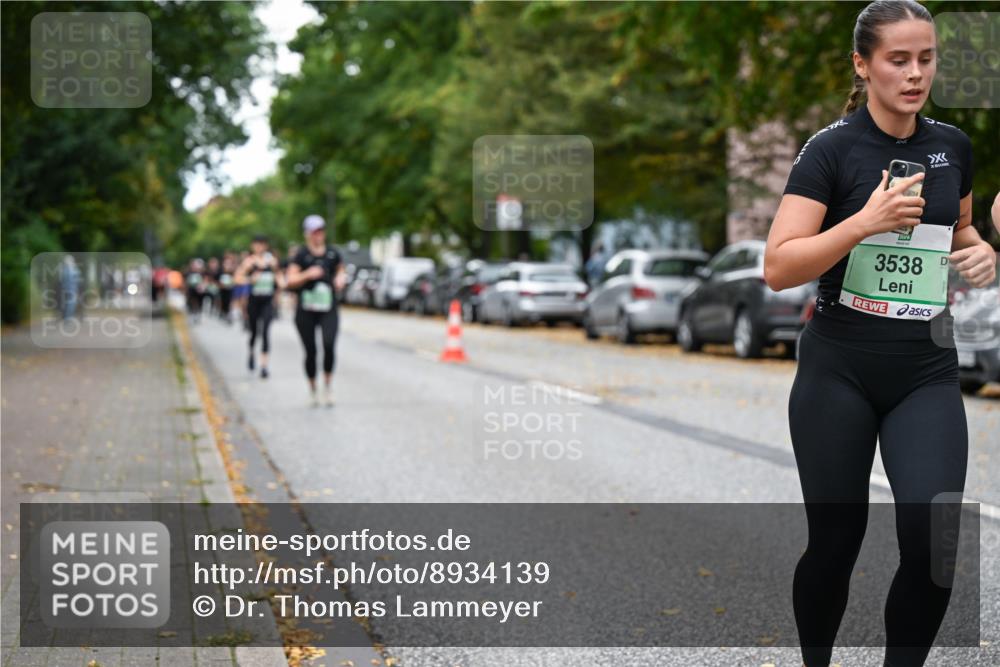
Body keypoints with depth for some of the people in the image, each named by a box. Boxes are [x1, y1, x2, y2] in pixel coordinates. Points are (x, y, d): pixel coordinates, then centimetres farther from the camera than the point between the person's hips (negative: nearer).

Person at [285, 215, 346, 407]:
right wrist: (308, 274, -21)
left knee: (329, 345, -20)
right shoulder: (301, 255, -2)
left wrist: (341, 278, 2)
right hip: (306, 310, -1)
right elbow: (291, 281, -6)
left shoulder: (332, 253, 7)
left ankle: (328, 384, -1)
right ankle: (312, 389, 22)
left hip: (328, 309, 1)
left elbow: (340, 270, 24)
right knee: (310, 351, 3)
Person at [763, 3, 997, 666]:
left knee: (933, 543, -11)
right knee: (835, 542, 5)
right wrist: (866, 221, -25)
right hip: (839, 370, -3)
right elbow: (779, 268, -15)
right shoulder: (832, 149, -9)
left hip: (927, 371, 3)